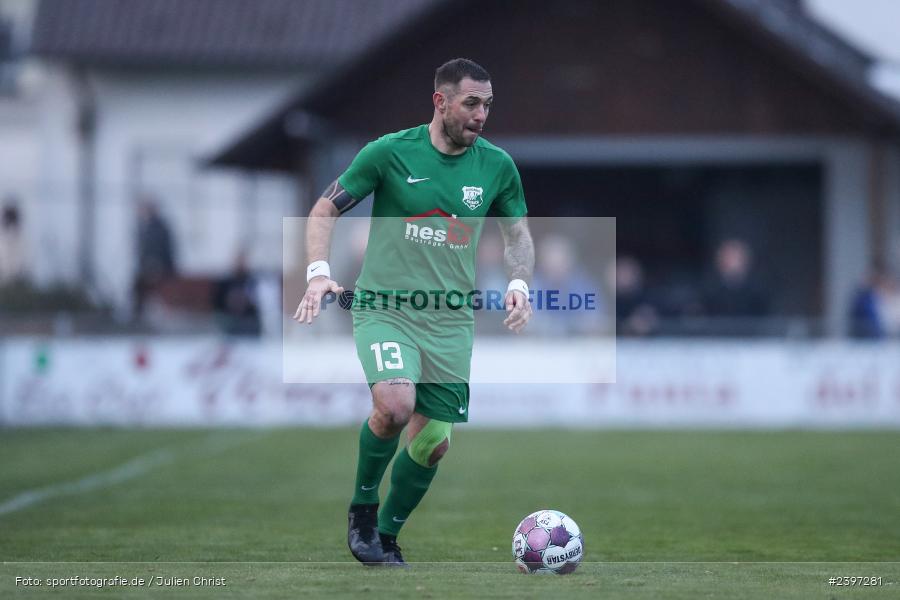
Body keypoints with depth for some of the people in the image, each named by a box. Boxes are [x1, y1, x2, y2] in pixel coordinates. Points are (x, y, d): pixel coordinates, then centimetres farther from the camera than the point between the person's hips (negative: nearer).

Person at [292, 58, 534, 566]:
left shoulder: (497, 166, 2)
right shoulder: (390, 153, -7)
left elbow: (518, 233, 17)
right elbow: (325, 210, 1)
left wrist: (519, 282, -2)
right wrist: (319, 272, -14)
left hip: (451, 321, 4)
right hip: (385, 309, -4)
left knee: (433, 442, 4)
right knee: (395, 405, -28)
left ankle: (386, 536, 28)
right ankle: (363, 506, -2)